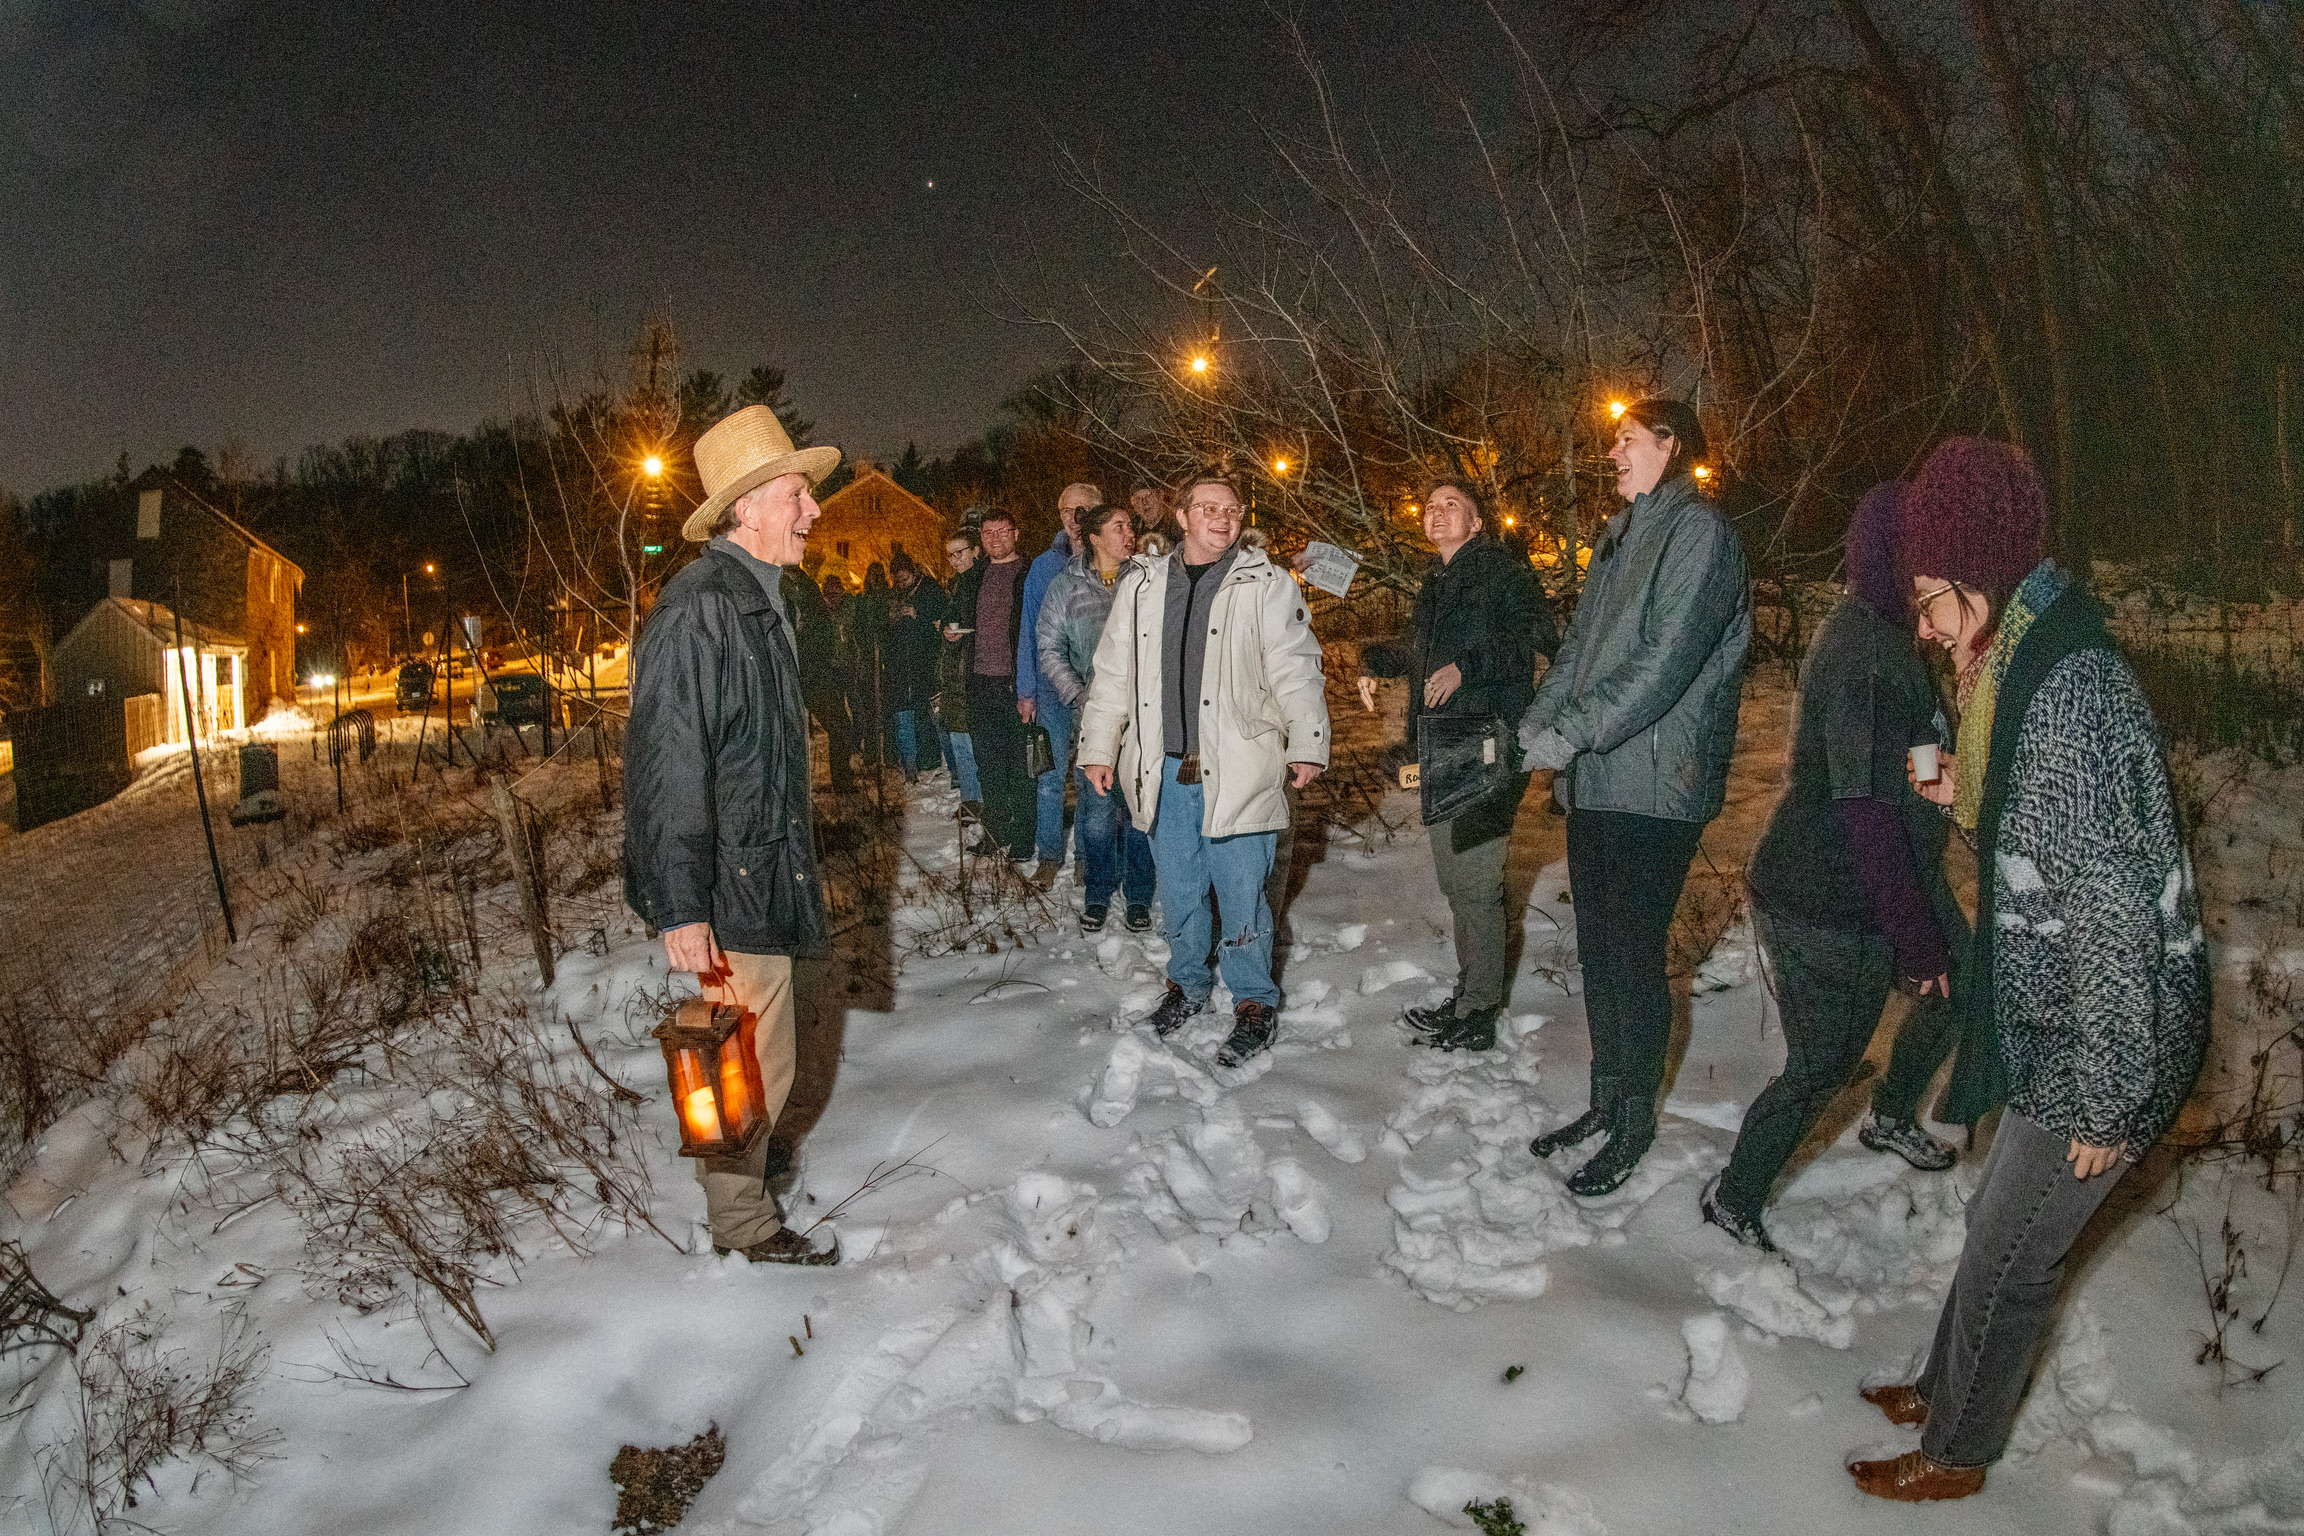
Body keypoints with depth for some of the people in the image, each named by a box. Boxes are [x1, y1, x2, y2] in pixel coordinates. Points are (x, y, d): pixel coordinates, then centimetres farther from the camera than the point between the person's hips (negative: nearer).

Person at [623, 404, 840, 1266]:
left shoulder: (759, 599, 12)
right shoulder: (698, 608, -20)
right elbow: (666, 766, -24)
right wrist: (680, 908, -26)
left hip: (763, 874, 10)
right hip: (727, 889, -10)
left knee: (758, 1059, 20)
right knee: (752, 1063, 1)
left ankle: (743, 1208, 37)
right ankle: (745, 1230, 19)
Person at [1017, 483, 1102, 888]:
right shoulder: (1044, 566, 6)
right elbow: (1029, 630, 7)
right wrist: (1026, 690, 1)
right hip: (1052, 687, 1)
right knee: (1050, 775, 1)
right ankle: (1049, 857, 11)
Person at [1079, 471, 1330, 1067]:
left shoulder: (1267, 584, 1)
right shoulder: (1141, 584, 11)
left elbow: (1295, 670, -2)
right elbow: (1112, 673, 16)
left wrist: (1306, 745, -8)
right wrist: (1098, 747, 14)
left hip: (1236, 768, -3)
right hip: (1163, 769, 4)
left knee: (1240, 891, -1)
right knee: (1177, 888, 14)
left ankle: (1253, 1001, 16)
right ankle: (1188, 982, 34)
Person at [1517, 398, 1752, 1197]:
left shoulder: (1698, 531, -8)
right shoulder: (1621, 537, 19)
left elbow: (1665, 659, -18)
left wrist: (1572, 732, -20)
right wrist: (1537, 721, 0)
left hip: (1653, 784, -8)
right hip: (1594, 782, 8)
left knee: (1635, 957, -1)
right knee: (1598, 950, 14)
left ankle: (1636, 1122, 12)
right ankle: (1606, 1100, 27)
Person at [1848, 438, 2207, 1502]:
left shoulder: (2072, 693, -26)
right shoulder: (2037, 670, 5)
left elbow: (2116, 911, -26)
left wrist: (2105, 1097, -21)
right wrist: (1974, 803, 5)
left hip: (2100, 1051, -9)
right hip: (2060, 1031, 9)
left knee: (2009, 1258, 8)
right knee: (1997, 1227, 23)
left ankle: (1957, 1452, 28)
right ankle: (1945, 1388, 42)